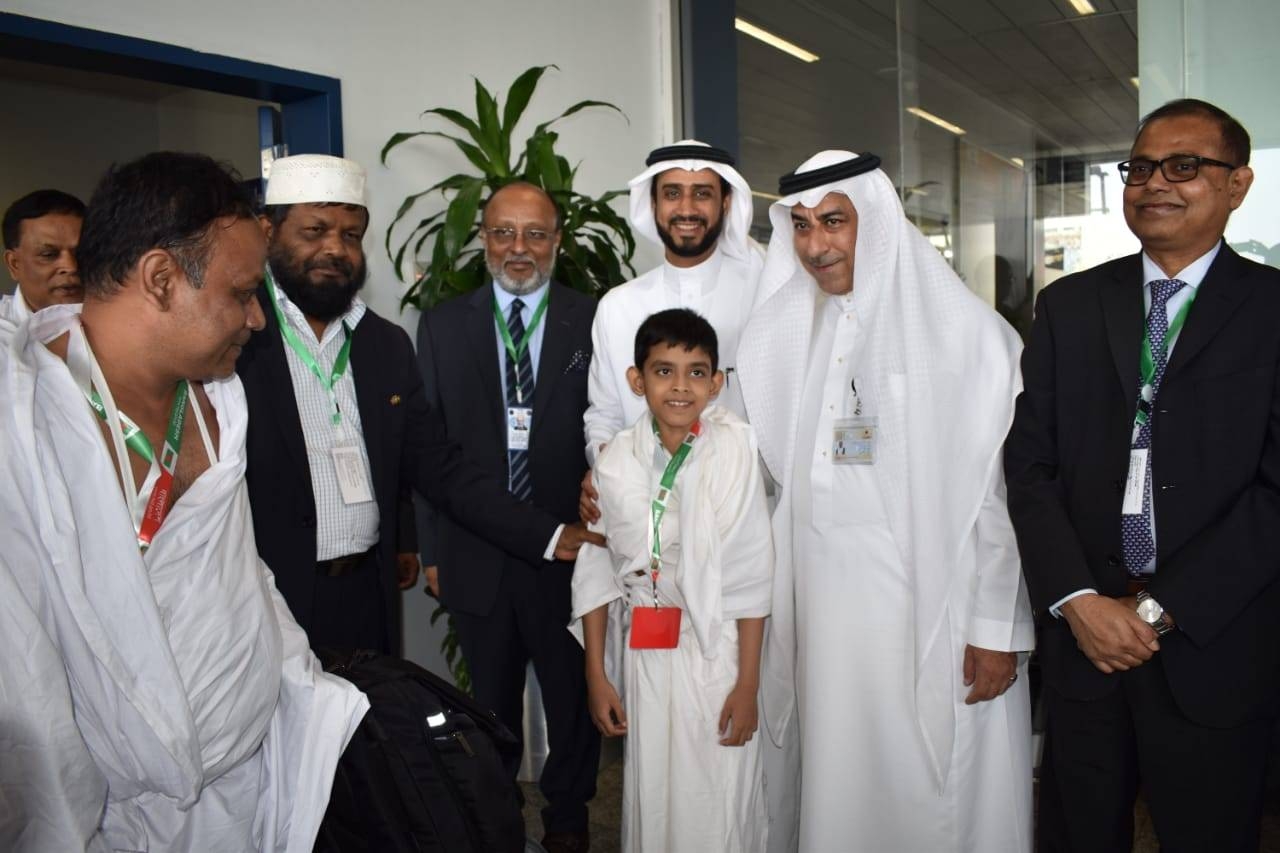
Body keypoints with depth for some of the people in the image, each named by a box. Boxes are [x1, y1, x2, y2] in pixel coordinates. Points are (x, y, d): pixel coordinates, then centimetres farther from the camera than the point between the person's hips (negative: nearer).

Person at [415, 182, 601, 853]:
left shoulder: (596, 322, -4)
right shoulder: (442, 326, 2)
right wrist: (432, 548, 2)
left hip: (569, 549, -1)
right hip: (477, 553, 2)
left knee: (573, 695, 16)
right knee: (491, 700, 19)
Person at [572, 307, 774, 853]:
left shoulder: (733, 448, -9)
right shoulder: (617, 459, -1)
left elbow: (749, 575, -8)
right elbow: (597, 571, 5)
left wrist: (748, 683, -8)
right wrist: (596, 675, 6)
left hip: (716, 651, -2)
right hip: (642, 655, 2)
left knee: (717, 806, 3)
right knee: (648, 799, 11)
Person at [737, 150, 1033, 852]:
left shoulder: (965, 332, -7)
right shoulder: (790, 334, 8)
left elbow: (999, 489, -8)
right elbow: (775, 477, 12)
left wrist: (999, 630, -10)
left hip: (932, 611, -4)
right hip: (827, 609, 5)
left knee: (932, 796, 5)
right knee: (841, 787, 14)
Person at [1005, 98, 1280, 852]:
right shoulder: (1069, 305, 6)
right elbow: (1030, 461, 1)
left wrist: (1162, 608, -12)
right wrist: (1078, 601, -9)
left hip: (1215, 646, -2)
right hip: (1083, 632, 2)